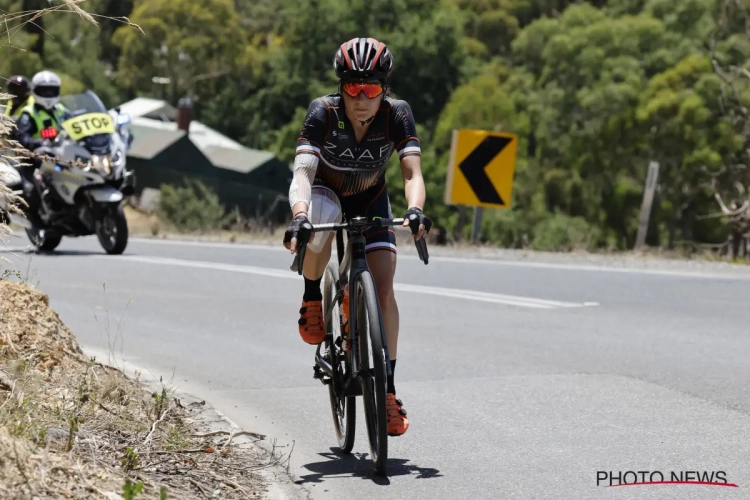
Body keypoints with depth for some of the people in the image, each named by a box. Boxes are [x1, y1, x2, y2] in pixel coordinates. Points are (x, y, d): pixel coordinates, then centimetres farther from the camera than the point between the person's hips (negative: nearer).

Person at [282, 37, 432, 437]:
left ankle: (387, 389, -4)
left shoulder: (397, 114, -26)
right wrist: (298, 217, -60)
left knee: (383, 287, -14)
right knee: (321, 217, -39)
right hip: (326, 192, -1)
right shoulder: (323, 112, -31)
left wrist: (415, 210, -56)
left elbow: (412, 172, -34)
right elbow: (302, 171, -41)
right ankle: (312, 297, -12)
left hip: (371, 200, 1)